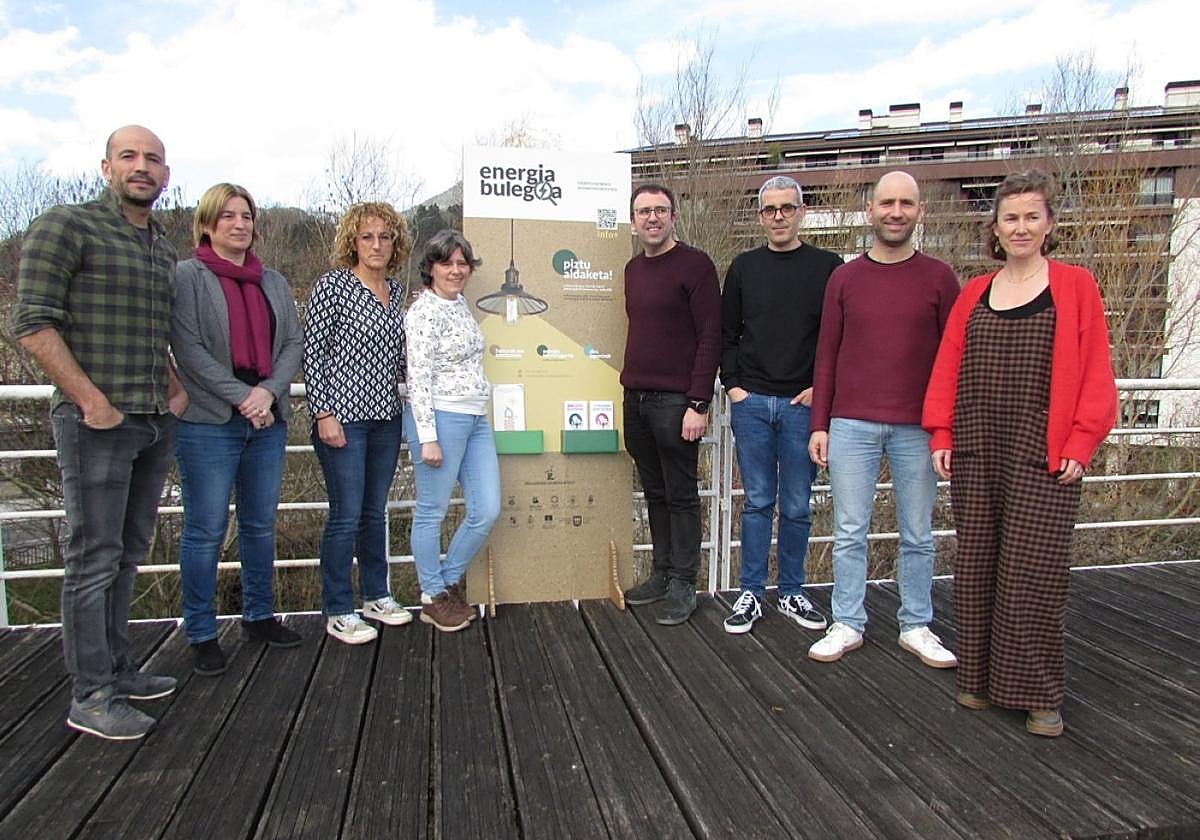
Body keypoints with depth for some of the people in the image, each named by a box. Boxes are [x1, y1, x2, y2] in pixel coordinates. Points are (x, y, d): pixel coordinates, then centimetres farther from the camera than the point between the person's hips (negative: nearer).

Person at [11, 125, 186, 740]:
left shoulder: (164, 248, 16)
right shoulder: (64, 227, -6)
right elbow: (33, 325, -13)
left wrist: (176, 389, 11)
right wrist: (91, 401, -17)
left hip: (155, 423, 7)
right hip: (96, 422, -7)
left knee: (128, 556, 15)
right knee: (94, 559, -2)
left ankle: (116, 670, 27)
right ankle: (90, 697, 9)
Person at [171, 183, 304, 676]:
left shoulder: (272, 282, 15)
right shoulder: (188, 276, -1)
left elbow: (294, 343, 7)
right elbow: (188, 348, -11)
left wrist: (268, 392, -8)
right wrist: (241, 397, -16)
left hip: (267, 420, 5)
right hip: (209, 422, -5)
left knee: (261, 524, 13)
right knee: (206, 530, 1)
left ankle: (259, 616, 27)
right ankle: (201, 634, 13)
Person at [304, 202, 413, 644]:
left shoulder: (395, 289, 11)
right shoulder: (332, 284, -8)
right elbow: (312, 351, -11)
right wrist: (324, 413, -14)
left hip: (386, 416, 6)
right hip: (343, 416, -6)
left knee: (375, 511, 16)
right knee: (346, 516, -1)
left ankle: (376, 595, 30)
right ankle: (338, 612, 13)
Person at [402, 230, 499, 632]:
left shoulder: (460, 304, 14)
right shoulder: (425, 311, -11)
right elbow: (418, 378, -15)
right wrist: (428, 438, -18)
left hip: (475, 419, 9)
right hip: (439, 418, -9)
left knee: (487, 510, 8)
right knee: (433, 512, 4)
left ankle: (450, 580, 27)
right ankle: (433, 598, 19)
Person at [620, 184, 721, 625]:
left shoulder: (695, 264, -7)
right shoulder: (633, 269, 14)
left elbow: (710, 337, -12)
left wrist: (698, 404, -16)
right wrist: (631, 384, 14)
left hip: (676, 401, -7)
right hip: (635, 399, 7)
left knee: (681, 496, 3)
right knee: (654, 493, 14)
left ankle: (683, 585, 13)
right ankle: (662, 573, 26)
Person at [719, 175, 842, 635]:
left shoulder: (826, 267, 2)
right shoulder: (744, 267, 8)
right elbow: (726, 333, 11)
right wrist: (733, 384, 1)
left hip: (801, 404, -1)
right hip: (750, 402, 1)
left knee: (796, 506, 7)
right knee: (757, 502, 8)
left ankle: (792, 593, 23)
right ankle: (751, 593, 18)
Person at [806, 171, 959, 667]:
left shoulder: (939, 278, 3)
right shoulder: (844, 278, 6)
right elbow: (826, 355, 7)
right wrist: (819, 425, 3)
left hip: (917, 429, 0)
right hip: (851, 426, 1)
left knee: (918, 535, 10)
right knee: (849, 532, 6)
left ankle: (916, 626, 25)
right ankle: (847, 625, 19)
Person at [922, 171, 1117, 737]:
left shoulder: (1075, 286, 0)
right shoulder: (974, 294, 10)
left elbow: (1095, 373, -3)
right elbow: (947, 369, 10)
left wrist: (1079, 445, -8)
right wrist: (941, 435, 3)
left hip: (1044, 458, -4)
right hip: (976, 456, 4)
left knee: (1034, 575, -1)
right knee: (976, 570, 9)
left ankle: (1038, 694, 15)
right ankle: (981, 678, 25)